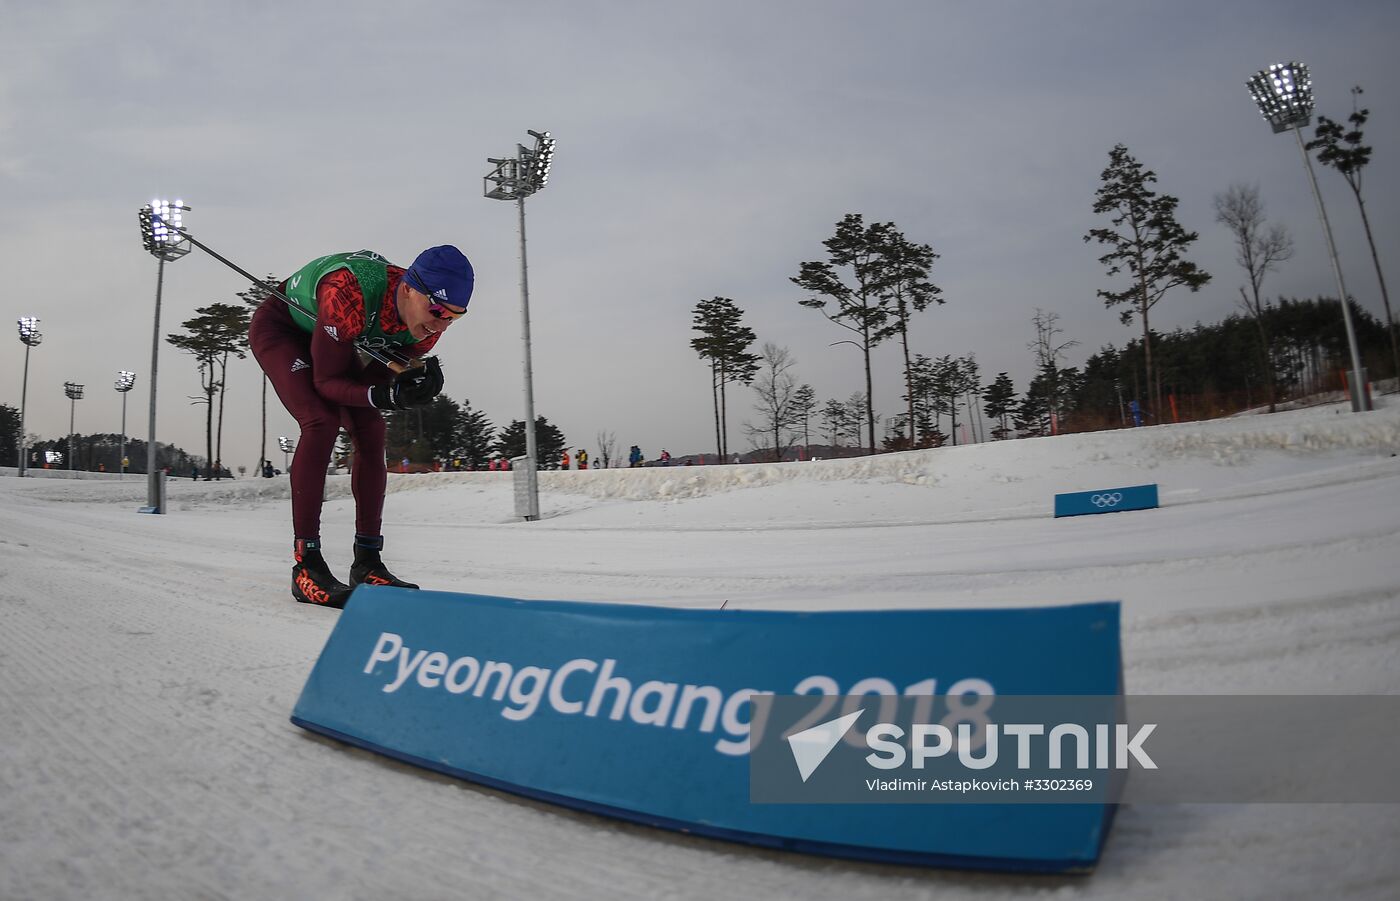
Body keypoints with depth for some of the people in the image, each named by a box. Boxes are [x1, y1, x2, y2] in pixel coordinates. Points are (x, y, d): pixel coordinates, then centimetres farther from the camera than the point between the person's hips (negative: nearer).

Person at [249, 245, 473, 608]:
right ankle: (306, 564, -18)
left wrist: (410, 382, -35)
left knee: (371, 430, -8)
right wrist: (386, 396, -49)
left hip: (328, 336, 6)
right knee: (322, 421, -25)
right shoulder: (348, 296, -43)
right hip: (279, 326, -6)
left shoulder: (428, 325, -23)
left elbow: (374, 378, -14)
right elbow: (326, 381, -33)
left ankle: (367, 562, 0)